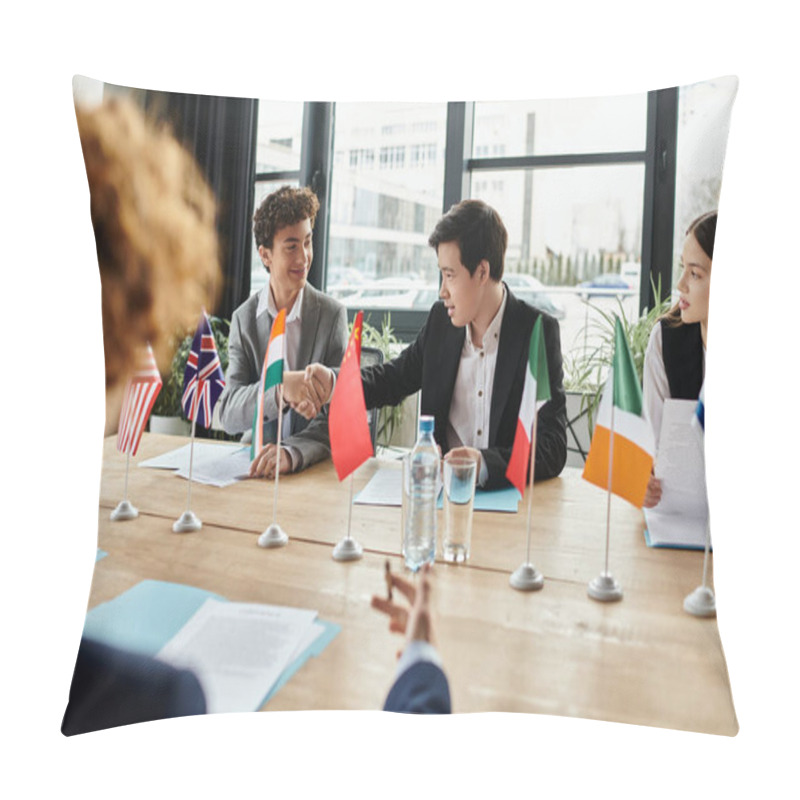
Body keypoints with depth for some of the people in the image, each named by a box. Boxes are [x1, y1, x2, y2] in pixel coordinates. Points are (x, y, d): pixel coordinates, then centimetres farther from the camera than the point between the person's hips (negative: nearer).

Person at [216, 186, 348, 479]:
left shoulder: (333, 314, -3)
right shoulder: (244, 318, 3)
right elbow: (228, 415, -6)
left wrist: (292, 452, -27)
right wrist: (279, 386, -25)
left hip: (315, 467, -1)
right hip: (255, 460, 1)